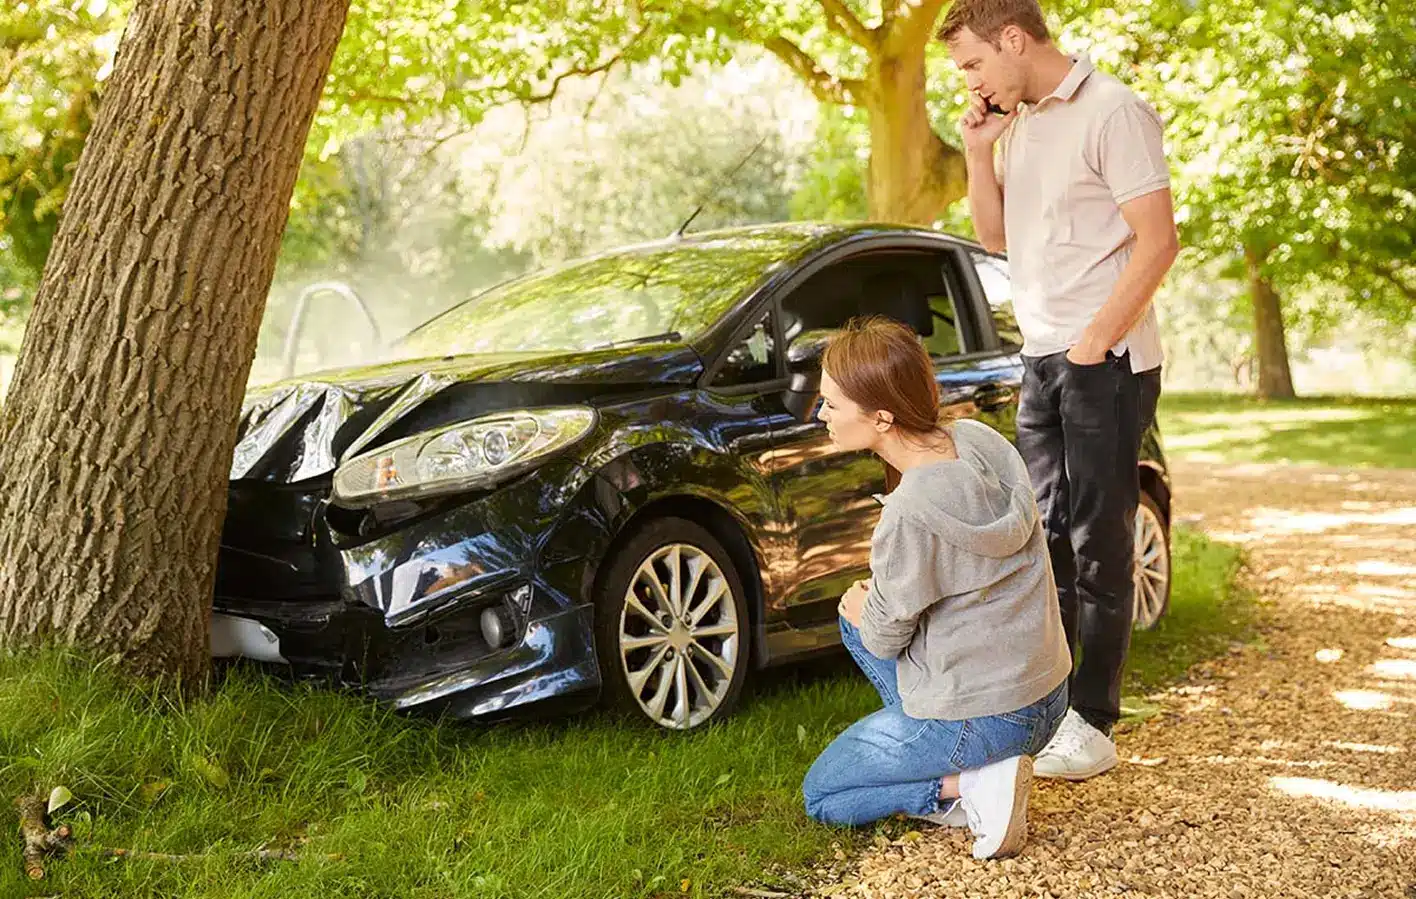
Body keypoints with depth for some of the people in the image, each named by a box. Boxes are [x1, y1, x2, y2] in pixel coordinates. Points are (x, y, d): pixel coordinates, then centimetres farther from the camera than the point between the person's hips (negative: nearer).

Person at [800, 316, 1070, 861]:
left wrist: (865, 608, 9)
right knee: (857, 616, 25)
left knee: (819, 796, 14)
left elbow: (886, 639, -12)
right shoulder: (980, 441, -5)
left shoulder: (910, 513, -28)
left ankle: (967, 785, -5)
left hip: (979, 721, -8)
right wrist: (878, 599, 10)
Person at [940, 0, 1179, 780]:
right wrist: (979, 156, 3)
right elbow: (995, 235, 17)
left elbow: (1158, 241, -16)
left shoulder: (1112, 113, -12)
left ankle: (1093, 724, 4)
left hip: (1106, 363, -8)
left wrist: (1094, 341, -16)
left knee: (1099, 546, -3)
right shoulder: (1018, 125, 13)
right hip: (1042, 363, 8)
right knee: (1046, 540, 12)